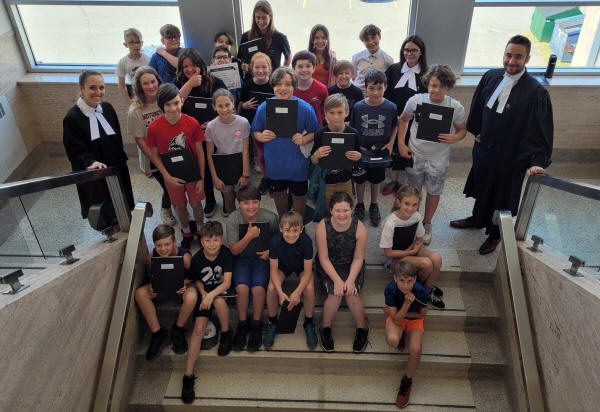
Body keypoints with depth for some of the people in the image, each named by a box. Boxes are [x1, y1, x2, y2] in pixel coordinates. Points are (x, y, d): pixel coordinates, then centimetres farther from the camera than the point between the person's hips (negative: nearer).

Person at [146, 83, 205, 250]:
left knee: (196, 204, 16)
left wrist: (201, 178, -8)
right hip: (172, 176, 0)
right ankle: (187, 232, 45)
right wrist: (167, 177, -15)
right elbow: (154, 155, -7)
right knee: (180, 205, 19)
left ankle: (200, 231, 44)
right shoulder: (154, 128, -20)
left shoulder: (192, 123, -19)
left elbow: (200, 152, -10)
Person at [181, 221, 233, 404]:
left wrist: (211, 295, -34)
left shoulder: (225, 254, -17)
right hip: (204, 293, 1)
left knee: (219, 301, -37)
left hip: (221, 290, -1)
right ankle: (188, 376, -19)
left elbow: (227, 282, -20)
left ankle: (226, 334, -8)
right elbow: (197, 280, 5)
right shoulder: (197, 259, -12)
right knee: (198, 327, -18)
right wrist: (203, 293, -13)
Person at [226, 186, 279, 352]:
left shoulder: (270, 218, -14)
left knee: (258, 288, -24)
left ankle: (256, 324, 0)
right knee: (242, 287, -25)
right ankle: (242, 323, 0)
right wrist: (249, 236, -30)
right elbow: (234, 250, -14)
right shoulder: (233, 219, -14)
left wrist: (271, 251, -14)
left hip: (262, 258, 0)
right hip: (241, 259, 1)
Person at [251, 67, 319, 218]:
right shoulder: (263, 108, -9)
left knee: (298, 195, 17)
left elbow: (314, 132, -6)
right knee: (278, 194, 24)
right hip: (274, 164, 2)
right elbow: (255, 131, 2)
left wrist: (304, 139, -26)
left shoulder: (305, 108, -14)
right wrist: (261, 136, -20)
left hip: (297, 164, -2)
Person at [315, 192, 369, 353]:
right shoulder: (323, 227, -21)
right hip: (328, 266, 0)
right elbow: (324, 258, -17)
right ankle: (325, 328, 1)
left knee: (352, 292, -24)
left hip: (351, 266, 1)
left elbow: (358, 258, -12)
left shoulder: (359, 228, -19)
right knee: (335, 293, -25)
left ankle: (362, 329, 2)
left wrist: (350, 280, -25)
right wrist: (337, 280, -26)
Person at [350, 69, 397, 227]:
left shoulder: (391, 107, -13)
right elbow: (351, 129, -2)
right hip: (361, 151, 0)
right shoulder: (358, 107, -14)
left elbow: (395, 126, 4)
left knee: (376, 180, 17)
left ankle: (374, 205, 39)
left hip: (380, 151, 0)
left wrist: (390, 143, -6)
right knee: (360, 179, 16)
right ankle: (359, 205, 38)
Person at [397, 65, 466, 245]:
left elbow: (462, 130, -1)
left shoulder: (456, 107, -16)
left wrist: (454, 138, -23)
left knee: (433, 192, 16)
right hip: (415, 155, 1)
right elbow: (403, 120, 3)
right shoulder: (415, 100, -15)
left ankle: (427, 224, 39)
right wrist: (401, 143, -5)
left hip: (438, 159, 0)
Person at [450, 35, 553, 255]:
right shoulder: (491, 77, -7)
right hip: (483, 147, 5)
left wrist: (538, 161, -27)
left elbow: (542, 129, -20)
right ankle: (478, 218, 51)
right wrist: (477, 131, 10)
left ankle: (495, 234, 37)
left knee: (502, 197, 14)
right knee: (481, 187, 25)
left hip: (510, 156, -5)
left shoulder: (536, 92, -22)